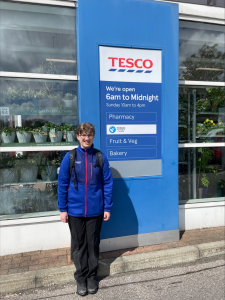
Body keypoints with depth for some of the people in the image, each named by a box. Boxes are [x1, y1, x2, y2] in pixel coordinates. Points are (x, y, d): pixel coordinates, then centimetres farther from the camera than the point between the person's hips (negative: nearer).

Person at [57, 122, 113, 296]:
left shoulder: (100, 157, -4)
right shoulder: (70, 157, -5)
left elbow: (108, 183, -2)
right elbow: (63, 184, -2)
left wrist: (107, 208, -3)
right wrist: (63, 209, -2)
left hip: (95, 210, 0)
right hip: (75, 211, 0)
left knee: (93, 244, 16)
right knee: (78, 245, 15)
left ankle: (92, 277, 37)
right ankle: (81, 277, 36)